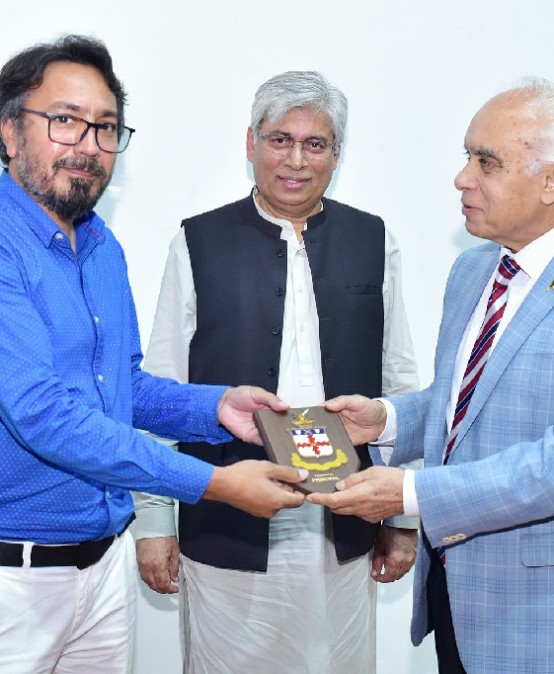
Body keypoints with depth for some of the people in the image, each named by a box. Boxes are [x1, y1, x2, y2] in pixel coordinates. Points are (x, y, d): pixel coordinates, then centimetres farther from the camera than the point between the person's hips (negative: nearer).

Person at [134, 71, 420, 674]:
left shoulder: (374, 243, 5)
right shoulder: (199, 243, 0)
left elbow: (398, 383, 7)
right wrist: (154, 522, -2)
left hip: (346, 534, 2)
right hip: (228, 529, -1)